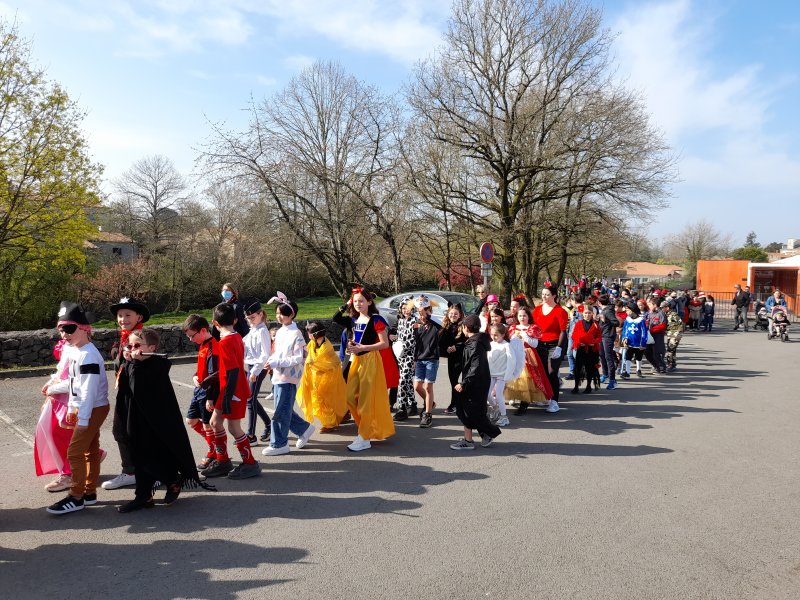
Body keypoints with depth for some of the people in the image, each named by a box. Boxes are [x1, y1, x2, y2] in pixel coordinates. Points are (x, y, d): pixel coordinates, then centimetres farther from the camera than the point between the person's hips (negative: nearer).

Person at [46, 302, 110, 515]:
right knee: (90, 450, 15)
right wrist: (72, 408, 18)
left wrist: (83, 418, -22)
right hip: (85, 409, 10)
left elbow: (89, 389, -24)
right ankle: (89, 492, 24)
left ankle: (76, 497, 4)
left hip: (94, 409, -10)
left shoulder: (88, 355, -22)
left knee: (75, 451, -6)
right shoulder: (74, 351, 9)